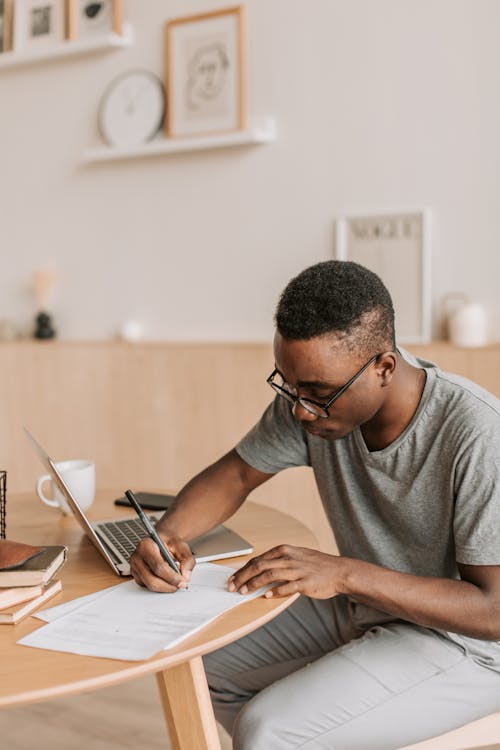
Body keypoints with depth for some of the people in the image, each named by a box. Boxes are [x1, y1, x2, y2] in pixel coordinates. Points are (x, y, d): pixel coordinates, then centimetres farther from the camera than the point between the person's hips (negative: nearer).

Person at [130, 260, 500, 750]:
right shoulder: (313, 394, -11)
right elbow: (235, 475, 2)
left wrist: (344, 573, -35)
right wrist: (169, 533, -18)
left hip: (460, 639, -7)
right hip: (359, 607, 7)